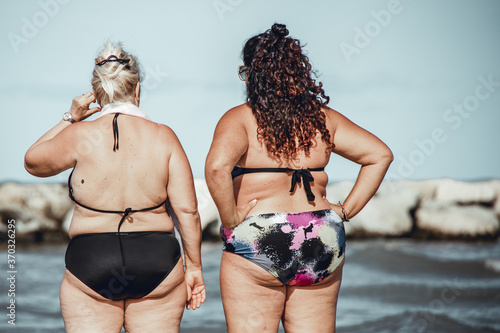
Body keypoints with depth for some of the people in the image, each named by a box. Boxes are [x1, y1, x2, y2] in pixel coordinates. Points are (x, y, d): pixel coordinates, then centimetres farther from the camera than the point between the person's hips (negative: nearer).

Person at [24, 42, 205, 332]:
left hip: (90, 266, -1)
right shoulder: (163, 137, -1)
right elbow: (187, 210, -3)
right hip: (157, 265, 1)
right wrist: (194, 267, 6)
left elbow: (33, 162, 15)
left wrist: (70, 119, 17)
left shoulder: (79, 136, -4)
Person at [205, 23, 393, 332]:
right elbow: (380, 155, 11)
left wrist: (231, 220, -12)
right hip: (321, 245, 5)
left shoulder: (240, 118, -6)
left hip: (256, 247, -4)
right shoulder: (323, 118, 9)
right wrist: (346, 211, 9)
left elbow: (217, 167, -24)